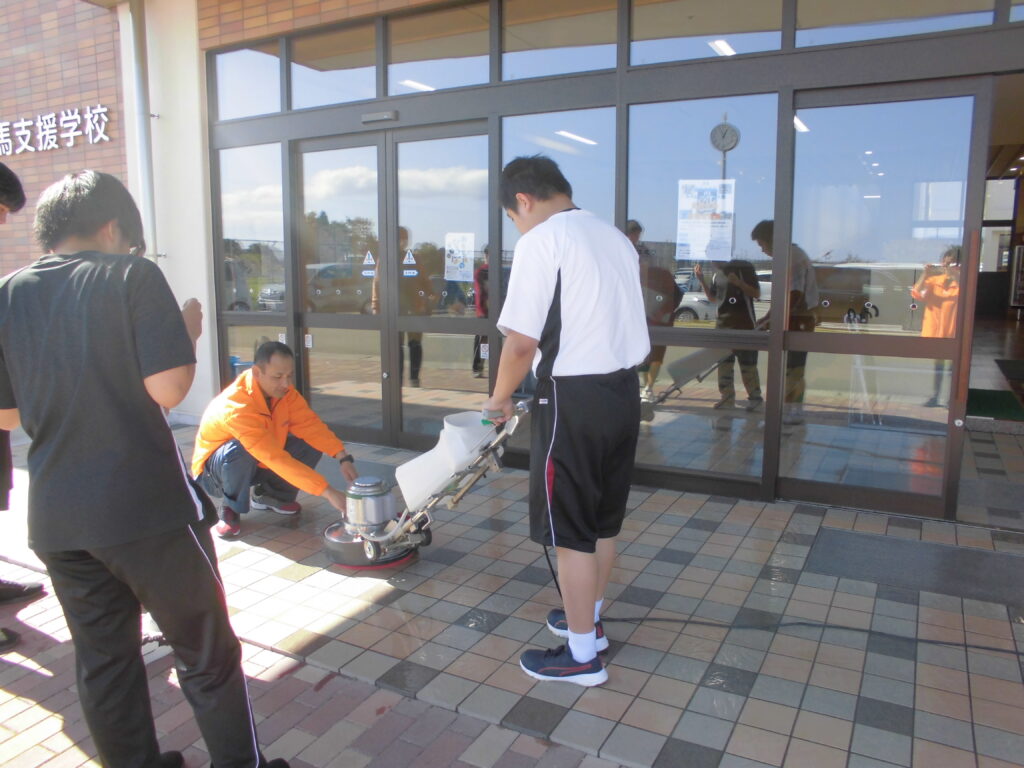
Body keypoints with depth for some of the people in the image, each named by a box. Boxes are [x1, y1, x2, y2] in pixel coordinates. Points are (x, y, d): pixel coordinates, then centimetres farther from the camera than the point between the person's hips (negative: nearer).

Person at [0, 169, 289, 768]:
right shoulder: (131, 275, -9)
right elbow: (168, 388, -17)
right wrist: (189, 332, 0)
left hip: (57, 518, 5)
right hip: (146, 506, -5)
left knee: (103, 659, 19)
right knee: (207, 653, 10)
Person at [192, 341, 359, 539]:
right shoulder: (236, 407, -37)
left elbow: (310, 424, -17)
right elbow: (276, 458, -43)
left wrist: (343, 457, -33)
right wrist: (328, 492, -47)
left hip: (258, 466, 6)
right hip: (216, 472, -6)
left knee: (313, 443, -15)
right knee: (238, 451, -39)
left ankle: (268, 494, 7)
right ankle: (232, 508, -9)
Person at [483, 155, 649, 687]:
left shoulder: (541, 240, -12)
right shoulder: (616, 237, 13)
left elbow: (521, 343, -16)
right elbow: (618, 323, 14)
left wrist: (500, 398, -1)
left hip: (573, 399, -9)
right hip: (624, 389, 9)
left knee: (570, 528, 4)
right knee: (603, 519, 20)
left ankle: (582, 654, 17)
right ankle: (588, 619, 38)